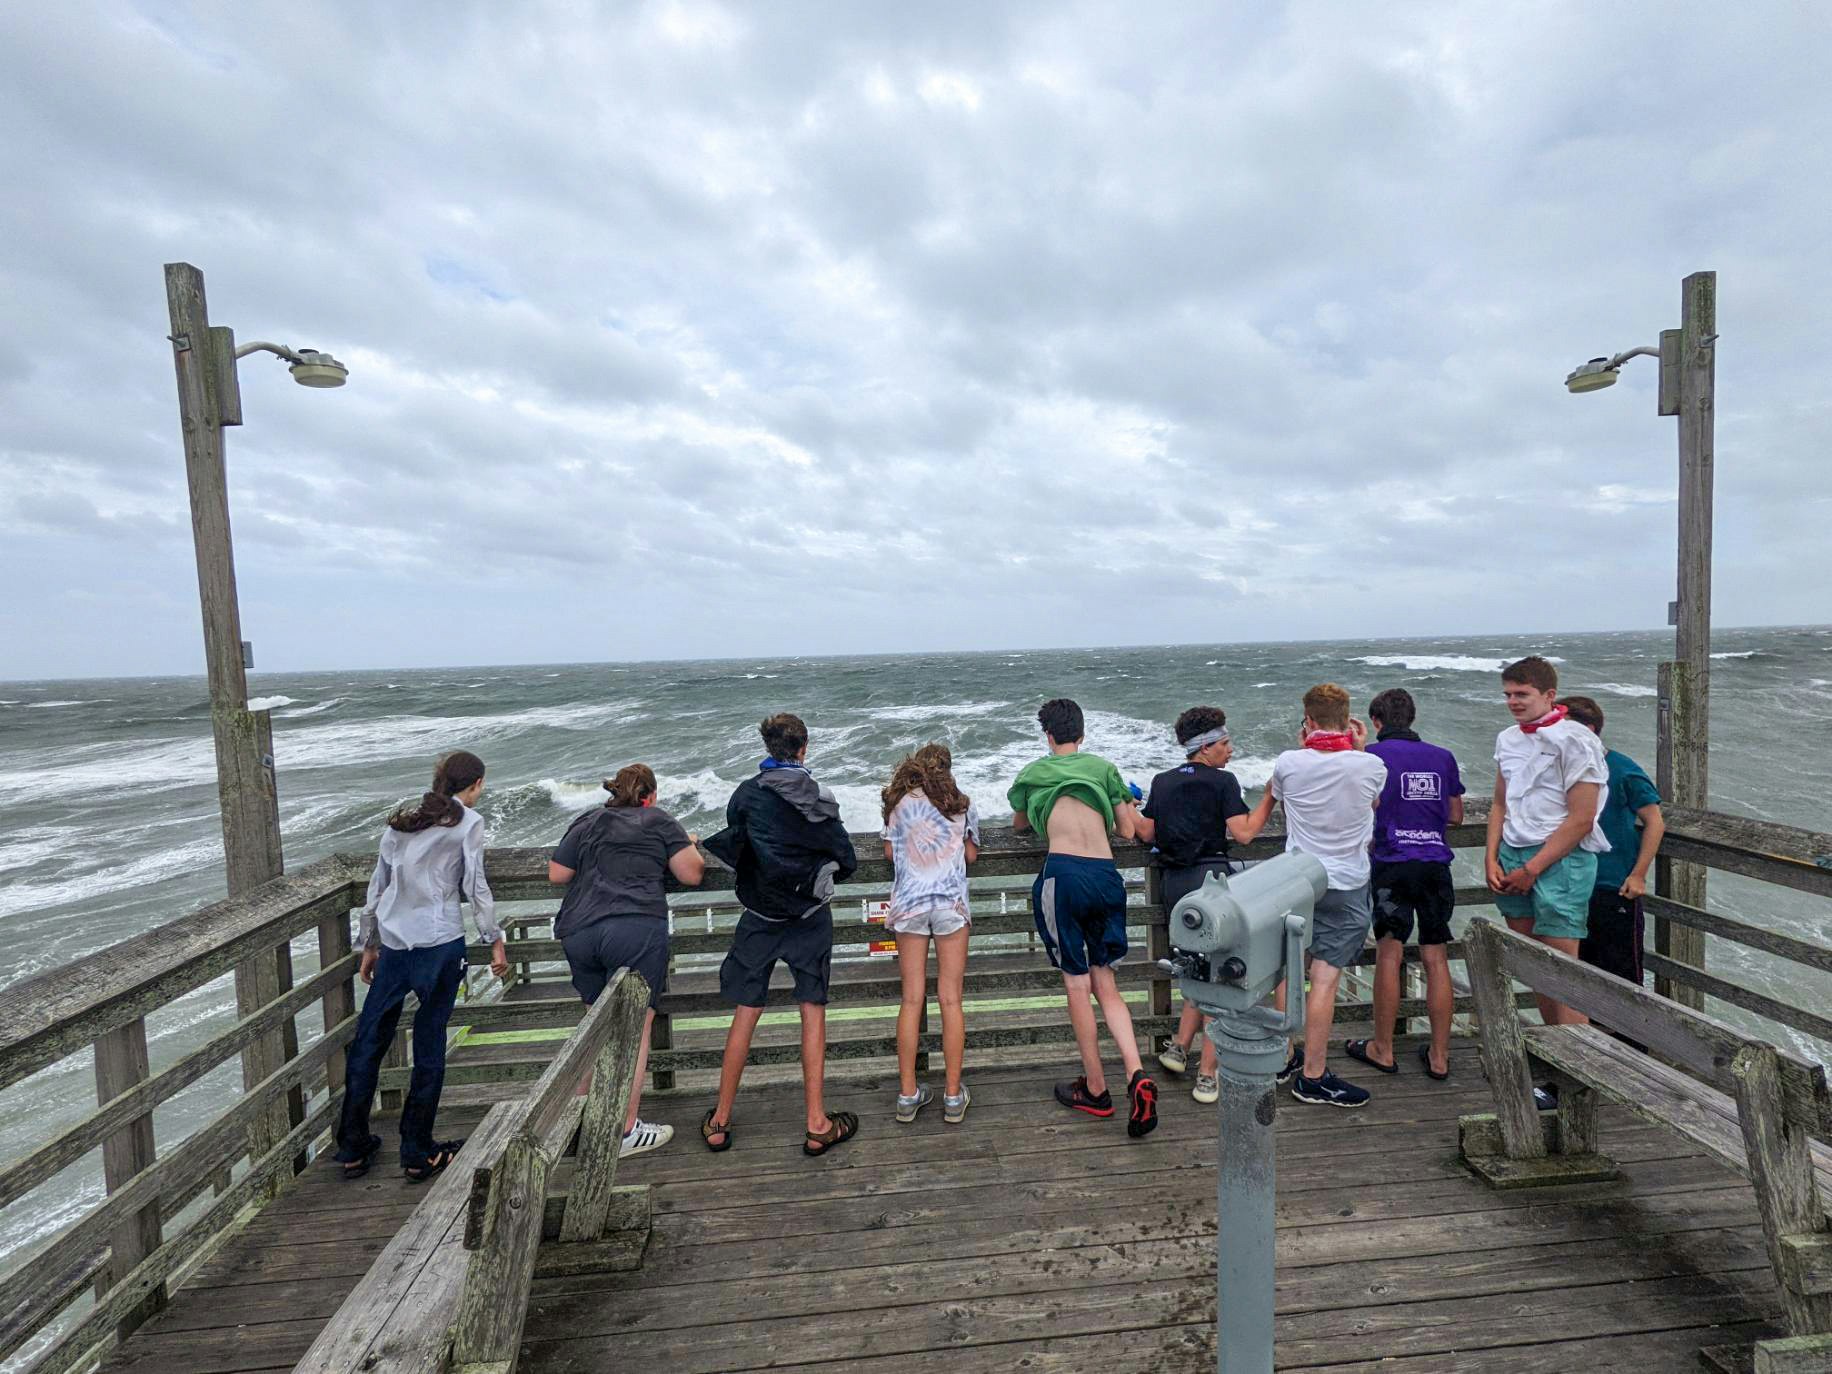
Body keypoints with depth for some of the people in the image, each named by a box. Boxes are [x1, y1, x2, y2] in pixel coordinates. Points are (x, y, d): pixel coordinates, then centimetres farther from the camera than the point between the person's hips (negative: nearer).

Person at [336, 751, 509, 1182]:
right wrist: (496, 940, -1)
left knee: (367, 1045, 15)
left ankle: (353, 1149, 25)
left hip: (393, 945, 5)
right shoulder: (468, 821, -3)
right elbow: (475, 887, -8)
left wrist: (369, 945, 23)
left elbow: (377, 887, 15)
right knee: (429, 1049, 5)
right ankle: (418, 1154, 14)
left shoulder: (399, 821, 13)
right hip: (440, 944, -5)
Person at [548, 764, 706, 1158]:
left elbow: (556, 874, 17)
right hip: (636, 930, -5)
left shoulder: (585, 824, 17)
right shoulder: (660, 822, 6)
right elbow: (692, 875, 4)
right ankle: (626, 1131, 5)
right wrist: (690, 845, 23)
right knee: (636, 1026, 2)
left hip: (578, 932, 5)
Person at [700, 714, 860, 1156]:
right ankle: (816, 1124, 12)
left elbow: (731, 850, -1)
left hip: (761, 919, 0)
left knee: (745, 1015, 10)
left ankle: (720, 1120, 21)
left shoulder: (747, 794, -7)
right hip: (811, 918, 0)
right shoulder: (821, 798, -4)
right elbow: (846, 862, 1)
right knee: (813, 1012, 7)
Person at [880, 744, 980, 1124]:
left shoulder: (900, 803, 7)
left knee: (912, 1000, 6)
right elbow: (971, 855, 13)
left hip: (910, 903, 0)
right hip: (951, 903, 0)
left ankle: (907, 1094, 11)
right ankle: (953, 1096, 10)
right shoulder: (962, 807, 9)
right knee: (950, 1001, 4)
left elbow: (889, 852, 12)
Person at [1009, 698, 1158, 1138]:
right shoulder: (1103, 767, 15)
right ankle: (1137, 1077, -1)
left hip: (1064, 874, -3)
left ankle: (1095, 1090, 18)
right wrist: (1129, 808, 36)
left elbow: (1019, 825, 30)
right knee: (1105, 983, 14)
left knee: (1076, 983, 8)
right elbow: (1127, 831, 16)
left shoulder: (1034, 771, 14)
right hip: (1106, 874, 3)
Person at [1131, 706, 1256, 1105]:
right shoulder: (1223, 781, -3)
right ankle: (1207, 1076, 4)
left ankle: (1180, 1046, 19)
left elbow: (1147, 834, 9)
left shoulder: (1162, 782, 12)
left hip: (1172, 881, 6)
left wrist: (1127, 810, 26)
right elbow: (1242, 834, -10)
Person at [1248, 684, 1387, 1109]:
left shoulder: (1289, 763, -11)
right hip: (1347, 886, -2)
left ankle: (1285, 1057, 29)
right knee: (1325, 980, 1)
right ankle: (1312, 1077, 10)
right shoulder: (1371, 766, -11)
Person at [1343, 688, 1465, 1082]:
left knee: (1389, 954, 3)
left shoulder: (1373, 754, -4)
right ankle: (1439, 1056, 16)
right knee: (1436, 958, 9)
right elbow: (1456, 816, 16)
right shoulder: (1443, 757, 10)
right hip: (1436, 864, 4)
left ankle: (1382, 1049, 13)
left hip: (1392, 863, -4)